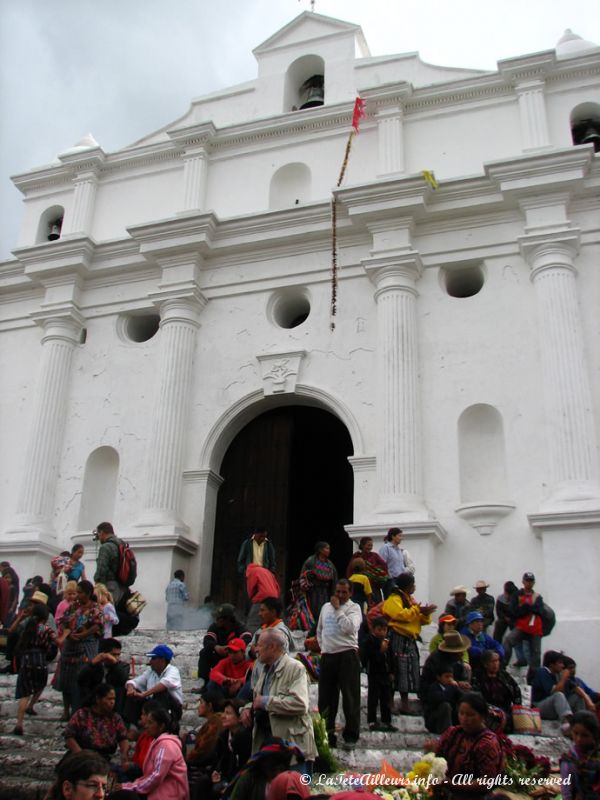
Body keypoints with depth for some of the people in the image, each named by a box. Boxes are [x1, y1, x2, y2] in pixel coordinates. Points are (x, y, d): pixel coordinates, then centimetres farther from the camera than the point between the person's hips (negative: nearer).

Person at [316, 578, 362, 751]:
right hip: (327, 655, 6)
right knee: (325, 697, 11)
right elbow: (319, 630, 25)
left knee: (350, 697, -2)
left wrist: (338, 609, -14)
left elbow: (349, 628, -20)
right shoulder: (326, 607, 15)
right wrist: (322, 647, 13)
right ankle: (326, 733, 23)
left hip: (347, 655, -5)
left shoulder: (354, 608, -2)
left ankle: (351, 736, 7)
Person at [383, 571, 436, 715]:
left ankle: (405, 702, 17)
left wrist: (426, 613, -2)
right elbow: (401, 614, -26)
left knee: (410, 672, 10)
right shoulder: (394, 599, -9)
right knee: (400, 671, -8)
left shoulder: (410, 599, 20)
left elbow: (422, 621, 20)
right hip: (399, 640, -9)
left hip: (410, 640, 9)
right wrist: (417, 609, -20)